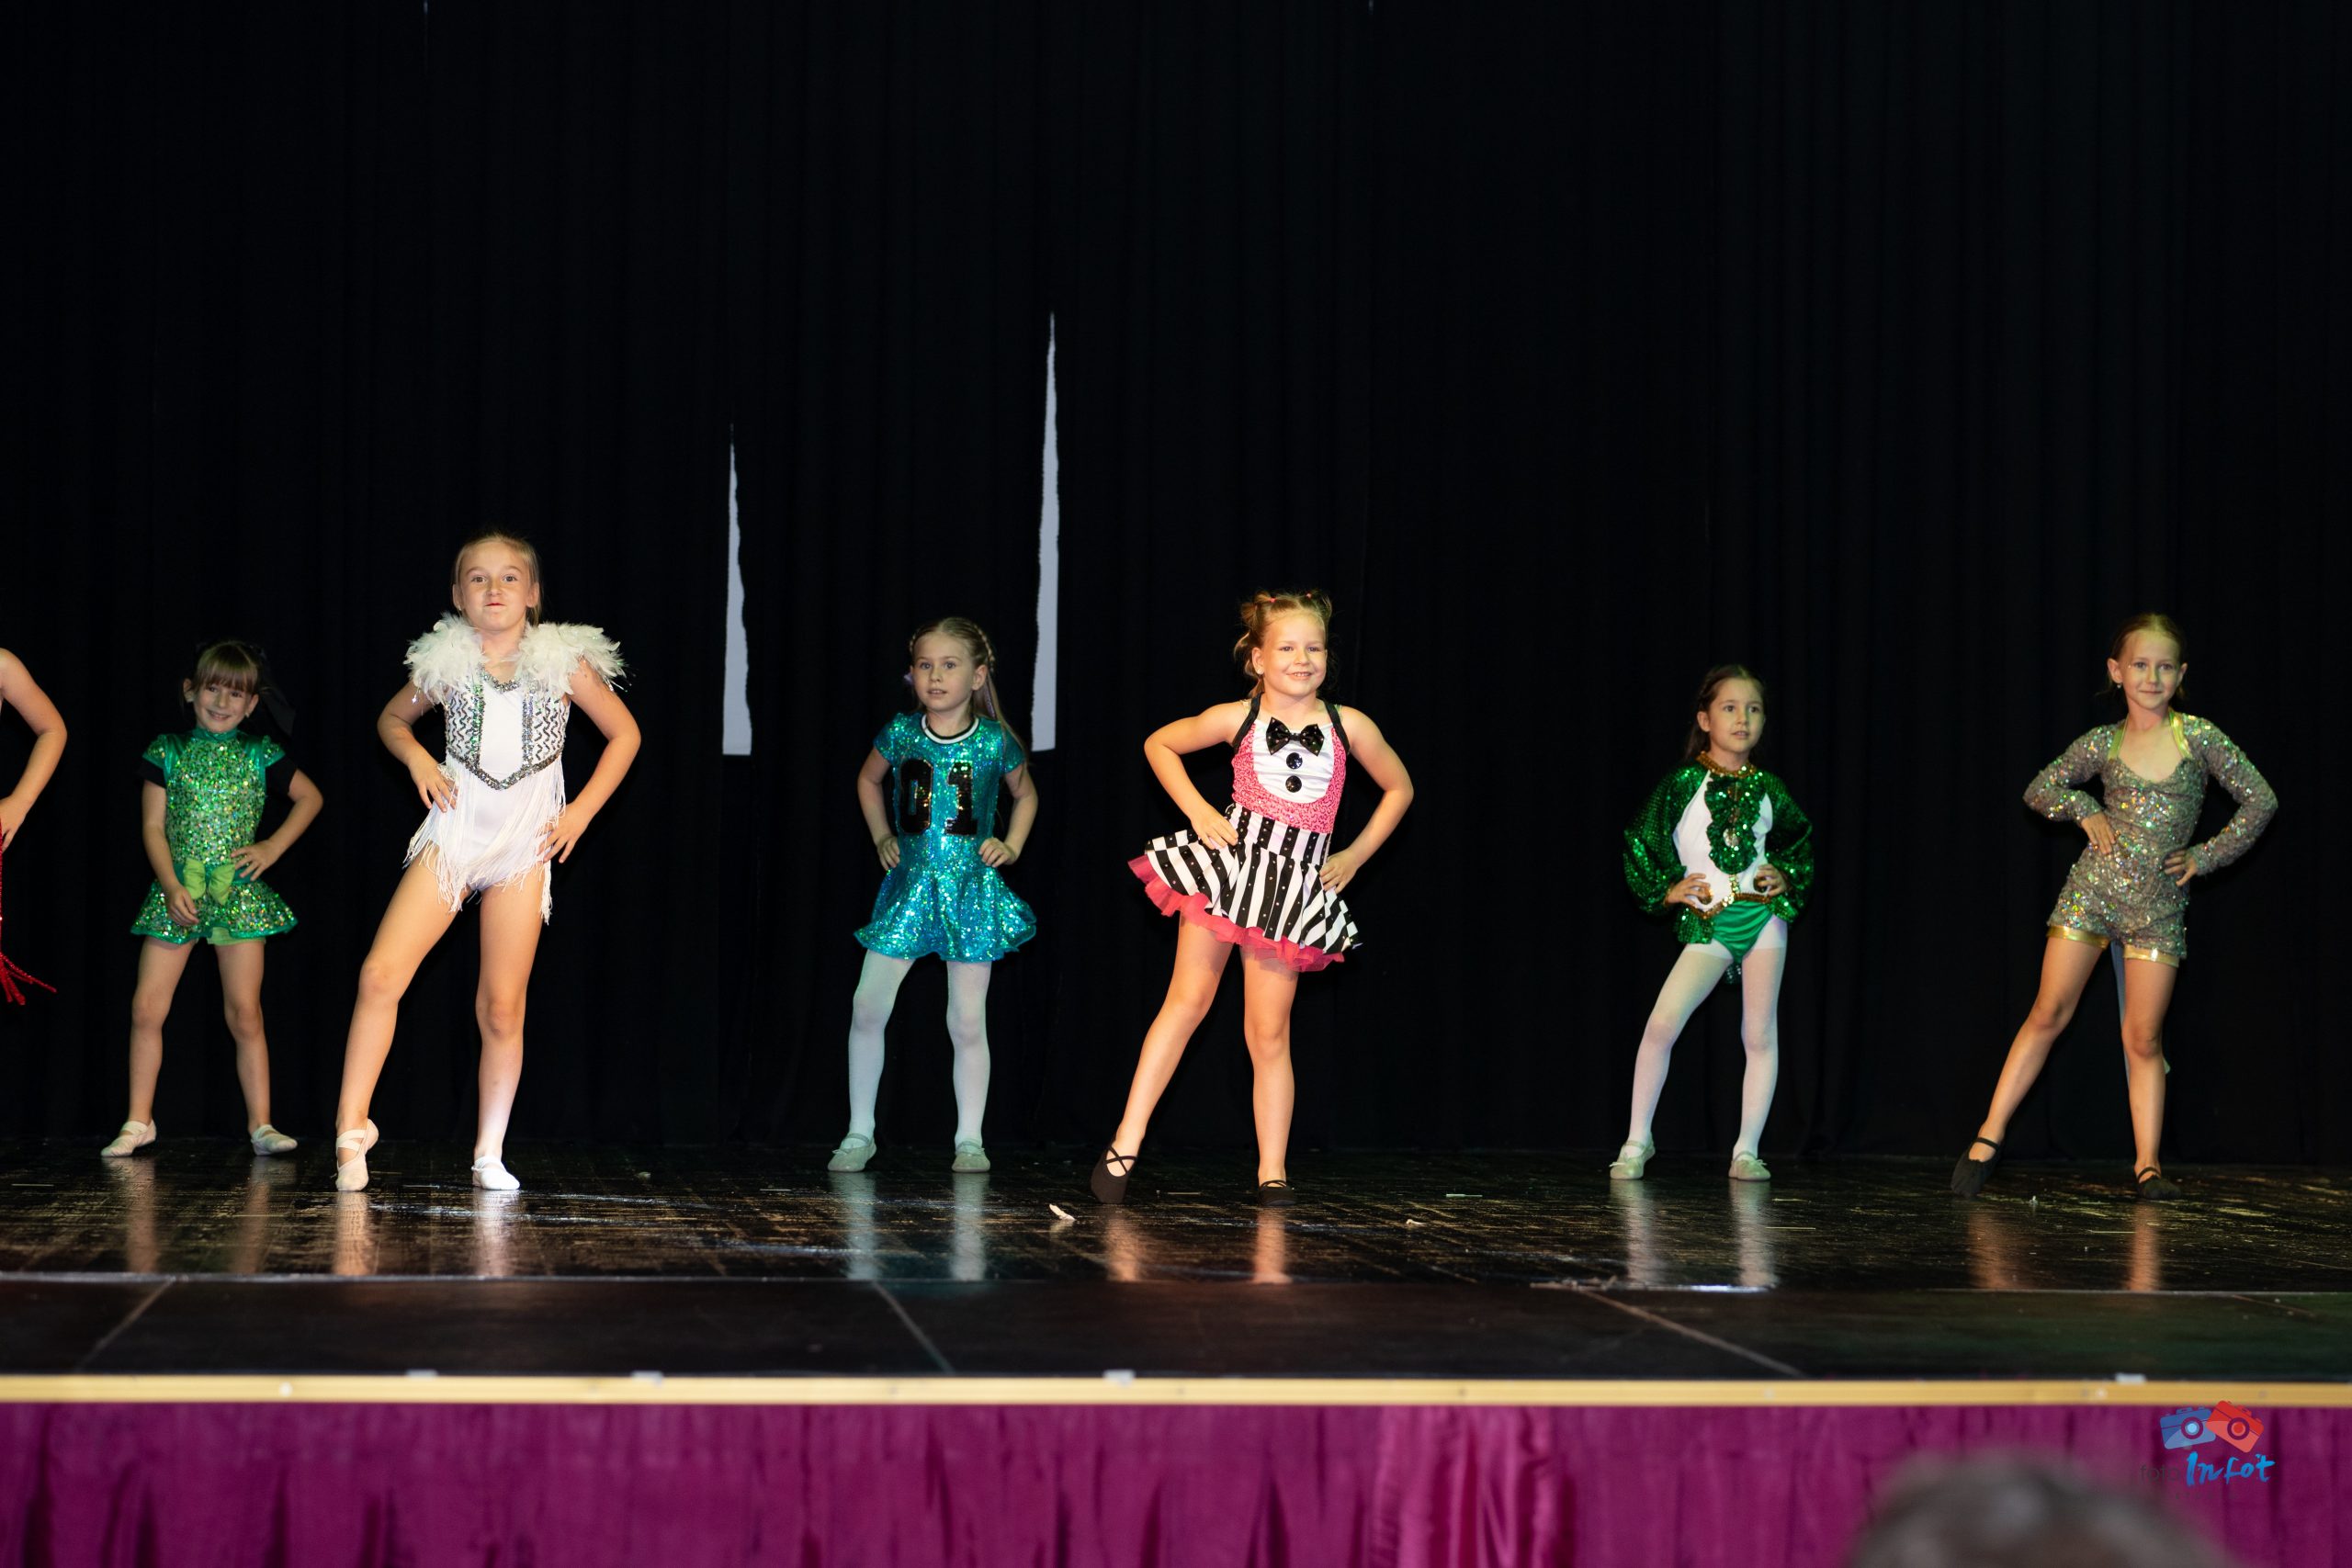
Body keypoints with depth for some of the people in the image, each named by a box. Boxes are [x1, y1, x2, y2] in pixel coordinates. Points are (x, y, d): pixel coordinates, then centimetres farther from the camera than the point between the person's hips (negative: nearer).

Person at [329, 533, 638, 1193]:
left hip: (525, 844, 0)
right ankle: (352, 1126, -5)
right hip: (453, 834, 0)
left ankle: (489, 1154, 13)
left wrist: (583, 811, -1)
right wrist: (416, 758, -1)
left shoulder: (564, 661, -2)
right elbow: (391, 719, 19)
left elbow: (624, 733, 8)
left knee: (502, 1008, 1)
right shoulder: (445, 663, 1)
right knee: (381, 976, -15)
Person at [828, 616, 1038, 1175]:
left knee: (967, 1022, 1)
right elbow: (868, 780, 21)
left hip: (970, 889, -1)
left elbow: (1026, 795, 16)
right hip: (909, 883, 2)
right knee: (867, 1007, -6)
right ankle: (860, 1133, 6)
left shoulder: (995, 742, -4)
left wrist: (1011, 846, 4)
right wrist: (881, 838, 12)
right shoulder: (899, 734, 0)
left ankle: (970, 1140, 11)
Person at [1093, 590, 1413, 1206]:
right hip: (1229, 857, -1)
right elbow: (1158, 744, 13)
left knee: (1269, 1032, 3)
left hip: (1297, 883, 1)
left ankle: (1272, 1172, 9)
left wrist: (1354, 856, 11)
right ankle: (1126, 1144, -3)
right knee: (1188, 1000, -5)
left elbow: (1399, 788, 18)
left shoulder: (1348, 726, 3)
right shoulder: (1237, 718, 0)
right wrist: (1196, 810, 1)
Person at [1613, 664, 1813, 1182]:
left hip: (1764, 912, 2)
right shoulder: (1682, 784, 0)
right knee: (1662, 1023, -15)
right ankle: (1637, 1141, -2)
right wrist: (1667, 890, -4)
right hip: (1708, 924, -2)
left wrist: (1786, 876, 7)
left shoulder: (1767, 788, 8)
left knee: (1760, 1033, 2)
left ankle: (1747, 1150, 12)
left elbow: (1802, 842, 23)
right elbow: (1639, 846, 6)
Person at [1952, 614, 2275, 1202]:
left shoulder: (2199, 737, -2)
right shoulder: (2101, 744, 1)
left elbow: (2261, 801, 3)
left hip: (2159, 906, 0)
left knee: (2143, 1038, 1)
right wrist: (2084, 809, -4)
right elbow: (2039, 790, 13)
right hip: (2092, 889, 0)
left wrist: (2205, 855, 0)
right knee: (2049, 1014, -3)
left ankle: (2147, 1163, 7)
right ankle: (1989, 1137, 1)